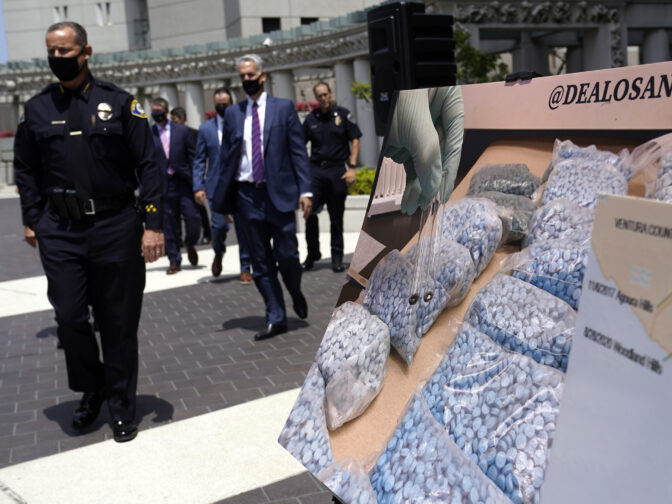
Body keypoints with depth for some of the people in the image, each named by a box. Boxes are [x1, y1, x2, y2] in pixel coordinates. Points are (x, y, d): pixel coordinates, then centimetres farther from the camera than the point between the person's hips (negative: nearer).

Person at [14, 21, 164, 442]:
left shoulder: (119, 103, 0)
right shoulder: (36, 109, 7)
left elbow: (148, 166, -2)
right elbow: (26, 170, 15)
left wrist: (153, 225, -8)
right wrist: (32, 219, 8)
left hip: (115, 226, -2)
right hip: (60, 230, 2)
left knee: (118, 321, 5)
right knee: (70, 317, 2)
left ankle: (122, 406, 21)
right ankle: (91, 391, 28)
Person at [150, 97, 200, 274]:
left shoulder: (182, 130, 6)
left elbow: (193, 156, 6)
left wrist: (196, 181, 1)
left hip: (183, 183, 0)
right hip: (162, 185, 0)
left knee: (193, 218, -3)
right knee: (168, 225, 3)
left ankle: (190, 245, 27)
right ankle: (174, 261, 14)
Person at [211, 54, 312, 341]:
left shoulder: (284, 108, 3)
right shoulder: (233, 114, 11)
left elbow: (298, 152, 0)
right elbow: (226, 158, 13)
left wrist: (305, 190, -9)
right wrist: (224, 199, 7)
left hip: (279, 193, -3)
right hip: (247, 195, 3)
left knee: (286, 255, -4)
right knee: (261, 263, 5)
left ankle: (295, 293, 29)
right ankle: (276, 319, 14)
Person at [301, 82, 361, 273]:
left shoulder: (343, 114, 4)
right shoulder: (311, 119, 9)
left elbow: (355, 141, 3)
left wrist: (352, 167, -6)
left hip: (337, 171, -1)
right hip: (315, 170, 2)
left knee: (336, 217, 3)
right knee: (310, 212, -8)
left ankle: (337, 258, 14)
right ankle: (312, 254, 7)